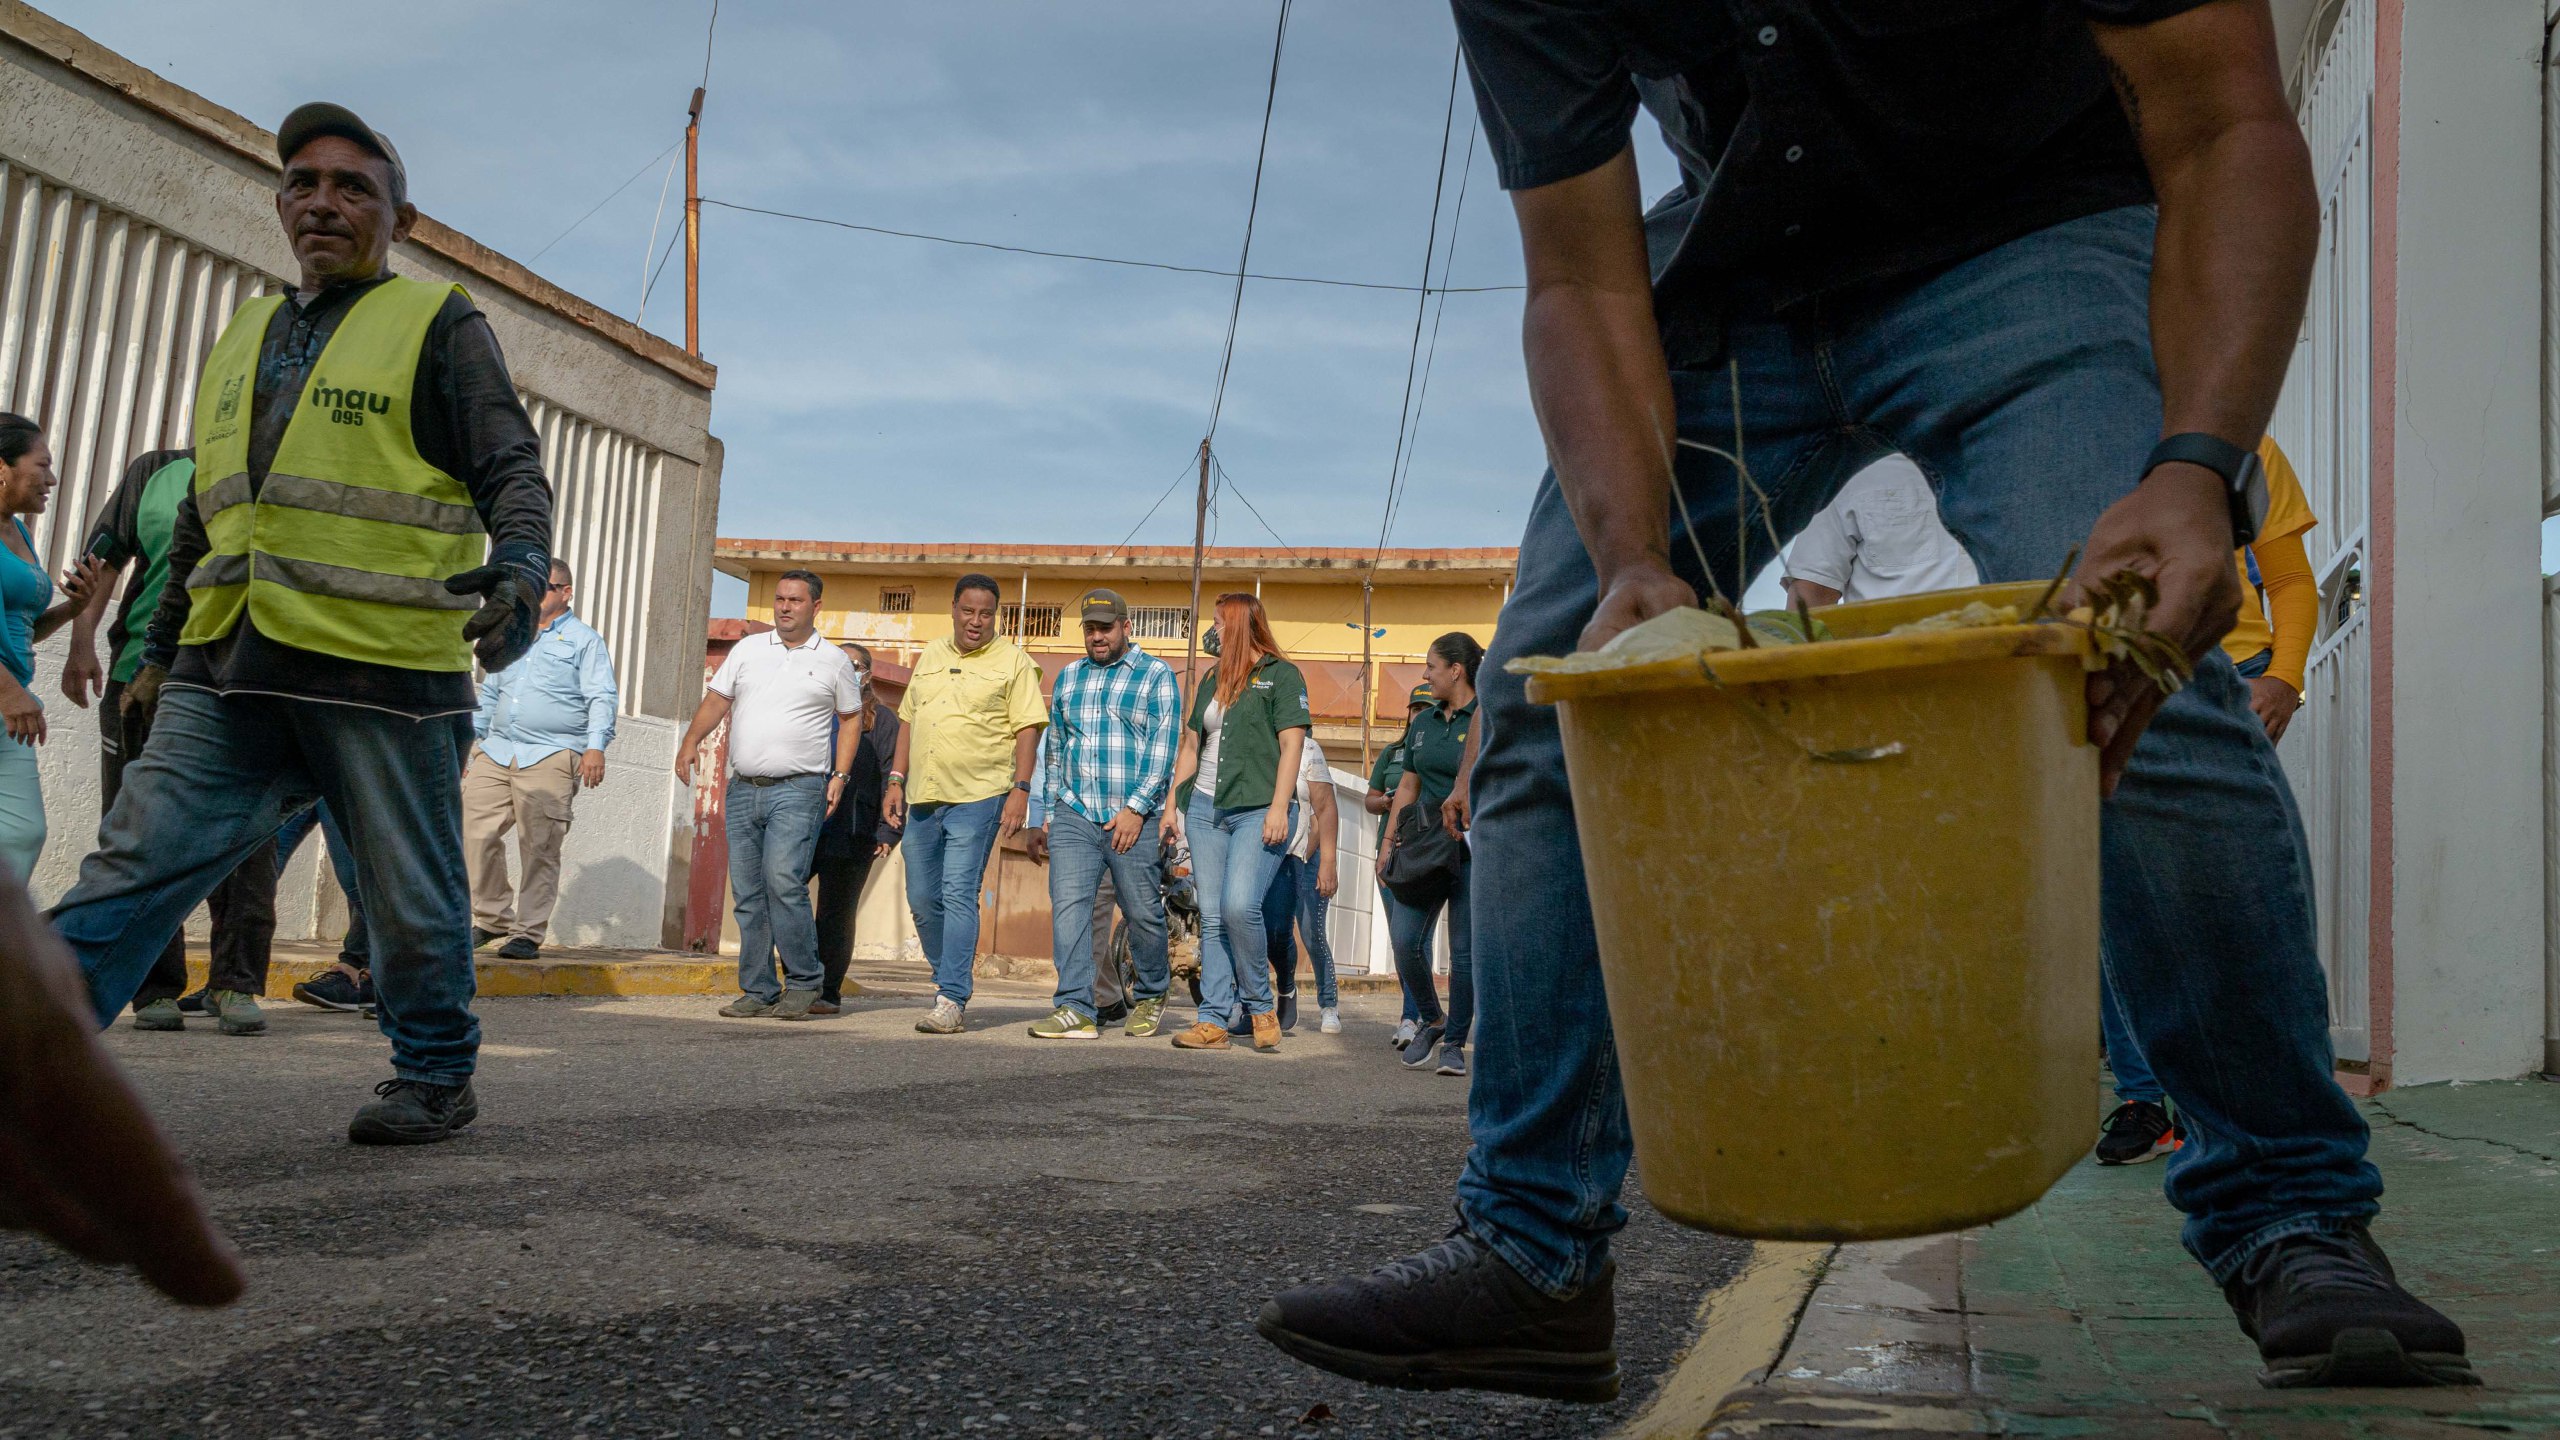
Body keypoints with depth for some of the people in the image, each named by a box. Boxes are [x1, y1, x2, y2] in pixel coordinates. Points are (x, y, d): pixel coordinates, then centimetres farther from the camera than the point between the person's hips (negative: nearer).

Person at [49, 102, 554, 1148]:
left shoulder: (439, 324, 4)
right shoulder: (243, 337, 22)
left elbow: (512, 469, -5)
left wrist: (518, 568, -25)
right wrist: (162, 648, 28)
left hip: (383, 667, -5)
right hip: (230, 671, 5)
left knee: (409, 894, 4)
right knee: (137, 859, -3)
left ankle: (435, 1077, 19)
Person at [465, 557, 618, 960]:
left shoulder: (584, 639, 4)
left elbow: (602, 697, -5)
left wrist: (595, 746, -18)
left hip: (549, 759, -6)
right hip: (496, 753, 6)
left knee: (539, 850, -5)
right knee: (475, 833, -4)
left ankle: (528, 933, 2)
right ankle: (493, 918, 10)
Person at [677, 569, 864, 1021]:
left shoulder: (835, 661, 6)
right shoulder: (747, 649, 13)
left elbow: (851, 717, 12)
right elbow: (716, 699, 12)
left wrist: (840, 775, 1)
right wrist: (691, 741, -5)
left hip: (798, 789, -4)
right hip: (743, 788, 4)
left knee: (782, 879, -19)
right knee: (747, 893, 4)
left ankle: (803, 982, -6)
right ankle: (758, 991, 12)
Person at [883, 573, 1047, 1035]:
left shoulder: (1012, 661, 0)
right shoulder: (930, 656, 16)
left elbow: (1028, 728, -4)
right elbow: (909, 720, 20)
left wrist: (1020, 790, -13)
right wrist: (896, 781, 13)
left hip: (977, 797, -6)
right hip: (922, 797, 6)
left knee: (958, 896, -12)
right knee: (922, 899, 9)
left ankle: (951, 1001, -11)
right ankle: (951, 979, 27)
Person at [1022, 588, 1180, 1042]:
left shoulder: (1156, 676, 2)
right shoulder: (1068, 677, 17)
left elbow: (1163, 748, -6)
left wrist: (1135, 808, -14)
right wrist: (1047, 813, 17)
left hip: (1133, 819, -3)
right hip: (1074, 816, 4)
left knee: (1143, 914, 3)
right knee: (1069, 906, -10)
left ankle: (1150, 997, 25)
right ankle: (1076, 1010, -11)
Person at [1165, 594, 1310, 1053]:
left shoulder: (1281, 675, 1)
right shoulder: (1212, 681, 21)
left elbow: (1291, 745, -6)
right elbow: (1191, 747, 24)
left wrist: (1279, 809, -15)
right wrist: (1173, 802, 16)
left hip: (1258, 810, -6)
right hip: (1205, 808, 6)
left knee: (1239, 906, -20)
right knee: (1212, 917, 1)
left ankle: (1260, 1006, -2)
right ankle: (1214, 1020, 2)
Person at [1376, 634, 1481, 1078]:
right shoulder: (1423, 723, 15)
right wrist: (1388, 842, 16)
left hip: (1472, 847, -5)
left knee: (1464, 952, -2)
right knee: (1405, 941, -4)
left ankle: (1454, 1043, 9)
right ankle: (1431, 1022, 17)